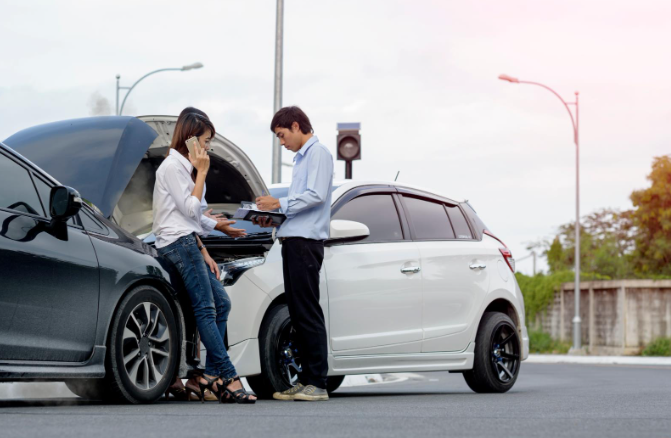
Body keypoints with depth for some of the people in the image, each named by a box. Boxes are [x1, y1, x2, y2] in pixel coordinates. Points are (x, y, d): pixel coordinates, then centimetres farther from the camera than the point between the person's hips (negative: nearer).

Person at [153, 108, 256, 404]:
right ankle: (229, 378, -17)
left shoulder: (185, 166, 21)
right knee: (205, 310, -13)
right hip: (177, 244, -10)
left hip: (189, 242, 10)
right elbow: (189, 209, -14)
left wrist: (204, 254, 17)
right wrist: (202, 172, -8)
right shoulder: (172, 166, -8)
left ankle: (211, 375, 0)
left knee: (221, 303, 3)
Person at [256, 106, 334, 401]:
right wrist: (274, 219, 14)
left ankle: (317, 383, -10)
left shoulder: (318, 153, -5)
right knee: (298, 313, 8)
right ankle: (306, 380, 11)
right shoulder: (301, 158, 25)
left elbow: (316, 195, -18)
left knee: (308, 313, -10)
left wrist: (279, 204, -14)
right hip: (293, 241, 10)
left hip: (306, 241, -10)